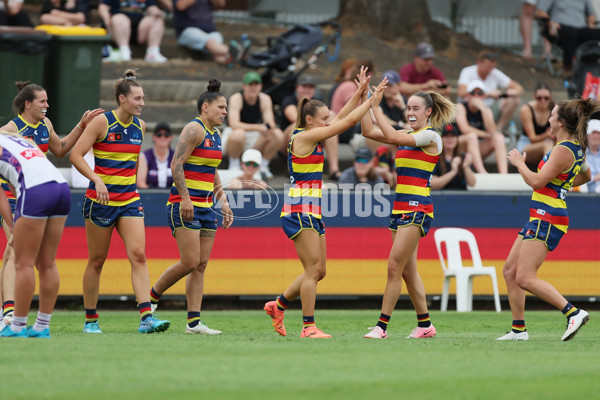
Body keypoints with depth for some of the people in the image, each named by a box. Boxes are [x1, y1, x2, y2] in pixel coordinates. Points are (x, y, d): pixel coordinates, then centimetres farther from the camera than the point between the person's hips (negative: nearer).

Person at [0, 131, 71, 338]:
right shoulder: (21, 141, 32)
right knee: (48, 263, 11)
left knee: (24, 263, 1)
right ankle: (42, 326, 14)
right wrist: (18, 230, 22)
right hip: (62, 188, 7)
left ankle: (18, 326, 4)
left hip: (36, 191, -7)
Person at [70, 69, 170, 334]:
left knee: (138, 255, -11)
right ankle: (90, 320, 18)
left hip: (129, 200, 5)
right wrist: (97, 180, -26)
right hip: (101, 200, -5)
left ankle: (146, 318, -17)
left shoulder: (139, 126, 7)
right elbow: (76, 155, -14)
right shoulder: (102, 122, -10)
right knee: (97, 261, 5)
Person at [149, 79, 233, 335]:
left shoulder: (215, 134, 16)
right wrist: (185, 197, -24)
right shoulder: (194, 129, -11)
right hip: (185, 205, -9)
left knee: (201, 265, 3)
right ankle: (151, 298, 7)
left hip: (205, 206, 9)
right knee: (190, 262, -13)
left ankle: (194, 322, 2)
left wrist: (223, 203, 20)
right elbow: (176, 164, -18)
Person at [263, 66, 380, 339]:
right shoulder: (303, 137, -12)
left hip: (311, 212, 10)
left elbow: (342, 118, 21)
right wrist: (372, 99, -5)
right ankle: (308, 327, -9)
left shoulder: (312, 138, 14)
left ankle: (278, 306, 23)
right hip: (300, 211, -10)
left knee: (318, 272, 11)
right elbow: (346, 122, -12)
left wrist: (360, 92, 15)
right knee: (313, 269, -11)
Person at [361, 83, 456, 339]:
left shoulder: (430, 136, -8)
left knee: (395, 266, -12)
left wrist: (376, 107, -16)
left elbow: (393, 137, -21)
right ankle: (425, 325, 17)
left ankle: (382, 326, -12)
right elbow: (369, 132, 12)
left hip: (417, 209, -9)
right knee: (407, 270, 10)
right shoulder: (408, 135, 16)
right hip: (401, 208, 9)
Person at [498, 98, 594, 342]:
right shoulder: (576, 148, 12)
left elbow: (537, 182, -22)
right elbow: (586, 175, 30)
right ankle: (518, 329, 13)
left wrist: (519, 163, -7)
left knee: (525, 278, -15)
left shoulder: (563, 150, -18)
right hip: (539, 219, 10)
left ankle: (574, 313, -18)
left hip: (546, 219, -10)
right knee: (510, 271, 11)